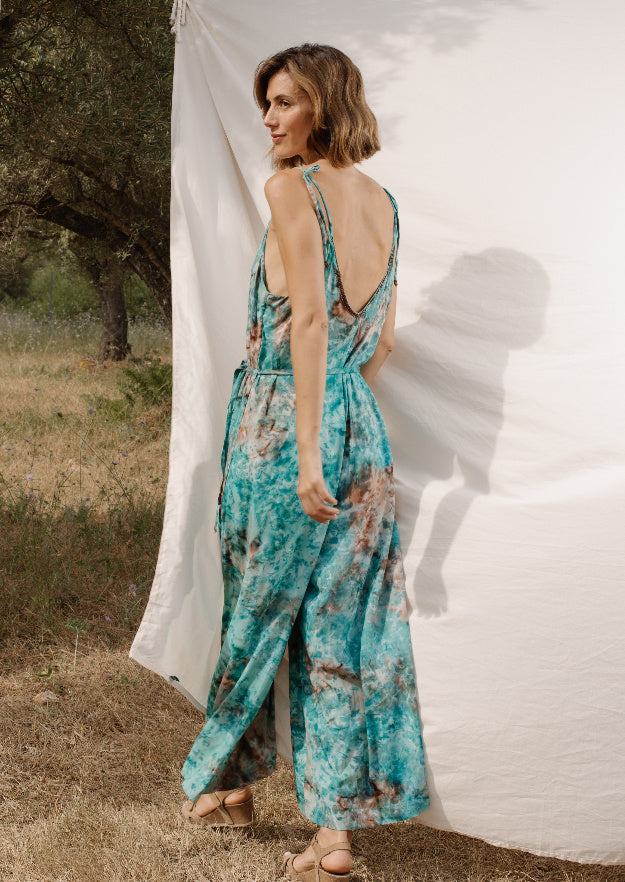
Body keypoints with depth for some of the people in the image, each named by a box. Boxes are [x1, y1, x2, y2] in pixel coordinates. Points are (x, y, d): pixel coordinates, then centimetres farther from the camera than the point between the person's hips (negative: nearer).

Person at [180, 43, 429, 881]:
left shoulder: (292, 187, -9)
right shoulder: (382, 202, 12)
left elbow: (310, 314, -19)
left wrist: (307, 450, -22)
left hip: (283, 425, -6)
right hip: (362, 431, 6)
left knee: (256, 613, 11)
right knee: (342, 630, 6)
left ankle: (228, 780, 31)